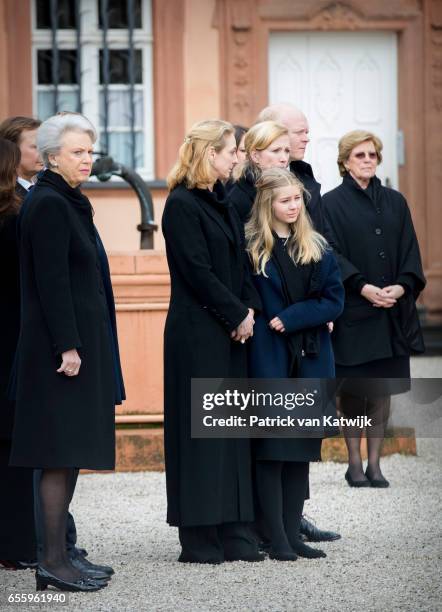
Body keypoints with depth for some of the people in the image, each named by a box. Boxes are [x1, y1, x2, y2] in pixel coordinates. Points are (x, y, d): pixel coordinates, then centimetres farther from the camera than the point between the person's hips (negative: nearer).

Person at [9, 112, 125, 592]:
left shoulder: (67, 202, 17)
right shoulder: (48, 205, -13)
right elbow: (52, 282, -19)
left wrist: (77, 345, 18)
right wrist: (68, 348, -21)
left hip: (78, 341, 10)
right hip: (62, 342, -10)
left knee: (68, 452, 10)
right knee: (61, 452, -8)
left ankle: (59, 554, 14)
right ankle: (52, 561, -6)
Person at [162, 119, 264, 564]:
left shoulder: (221, 202, 15)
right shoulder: (181, 205, -11)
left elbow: (239, 262, 14)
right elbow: (197, 271, -16)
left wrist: (249, 309, -1)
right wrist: (239, 314, -12)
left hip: (229, 332, 9)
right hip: (196, 333, -9)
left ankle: (232, 533, 12)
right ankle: (199, 538, 0)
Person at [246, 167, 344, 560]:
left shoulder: (318, 248, 9)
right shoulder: (251, 248, -3)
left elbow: (334, 300, 2)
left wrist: (291, 318, -9)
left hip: (310, 359, 4)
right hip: (269, 360, -4)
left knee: (302, 449, 7)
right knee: (272, 448, -4)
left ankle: (293, 534, 13)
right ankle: (277, 539, -1)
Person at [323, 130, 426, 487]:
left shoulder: (395, 202, 12)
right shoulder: (332, 204, 0)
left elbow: (409, 251, 7)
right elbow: (332, 255, -8)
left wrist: (401, 286, -11)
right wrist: (364, 288, -20)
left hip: (391, 309, 4)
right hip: (351, 310, -3)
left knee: (383, 389, 3)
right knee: (352, 389, -1)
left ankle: (375, 463, 8)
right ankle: (355, 464, 6)